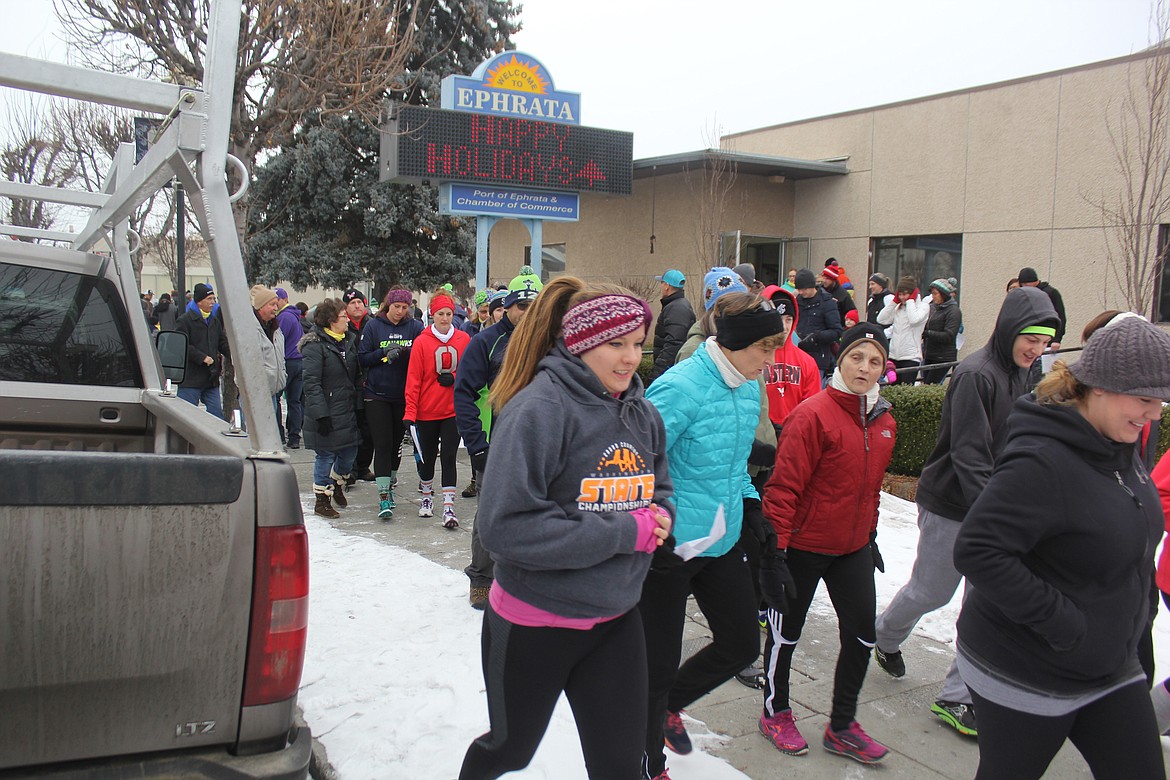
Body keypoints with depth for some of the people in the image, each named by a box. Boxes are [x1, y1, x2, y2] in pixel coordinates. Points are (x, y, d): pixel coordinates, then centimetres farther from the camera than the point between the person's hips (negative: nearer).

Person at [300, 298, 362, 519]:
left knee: (349, 455, 13)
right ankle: (322, 501, 16)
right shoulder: (315, 345, -12)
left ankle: (337, 484, 40)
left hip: (348, 409, 7)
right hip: (327, 413, -7)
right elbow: (311, 383, -16)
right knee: (326, 456, 2)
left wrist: (359, 404, 10)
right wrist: (321, 414, -21)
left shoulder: (349, 341, 12)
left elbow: (356, 376, 17)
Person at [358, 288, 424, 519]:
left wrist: (403, 352, -21)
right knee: (382, 443, -6)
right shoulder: (373, 325, 0)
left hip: (404, 395, 2)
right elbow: (362, 358, -2)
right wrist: (384, 353, -17)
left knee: (397, 441, 13)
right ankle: (384, 495, -6)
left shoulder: (415, 327, 2)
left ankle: (391, 481, 33)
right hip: (377, 395, -2)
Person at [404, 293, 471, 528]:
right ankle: (426, 497, 35)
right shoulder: (421, 341, -6)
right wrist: (410, 411, -10)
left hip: (454, 410, 0)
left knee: (449, 457, -4)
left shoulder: (464, 339, 0)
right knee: (428, 456, 13)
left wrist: (454, 378, -12)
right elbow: (413, 378, -6)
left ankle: (449, 507, -3)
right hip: (427, 411, 0)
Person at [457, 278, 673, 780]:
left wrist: (658, 519, -10)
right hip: (533, 623, -5)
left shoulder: (641, 413, -1)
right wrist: (623, 531, -25)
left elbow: (658, 490, 15)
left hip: (616, 620, 5)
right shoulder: (540, 408, -22)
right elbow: (506, 526, -29)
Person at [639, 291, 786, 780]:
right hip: (669, 546, -8)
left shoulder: (749, 388, 4)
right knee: (658, 665, 6)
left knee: (742, 645, 17)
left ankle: (669, 704, 43)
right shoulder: (679, 388, -23)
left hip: (722, 540, 8)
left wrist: (749, 503, 8)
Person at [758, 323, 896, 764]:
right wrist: (775, 551, -20)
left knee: (862, 631, 8)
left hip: (853, 548, 7)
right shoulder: (814, 414, -20)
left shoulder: (884, 422, 3)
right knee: (787, 630, 11)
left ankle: (842, 726, 28)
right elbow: (784, 487, -20)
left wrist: (871, 536, 21)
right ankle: (775, 712, 34)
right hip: (803, 545, -6)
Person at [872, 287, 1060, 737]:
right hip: (952, 507, -7)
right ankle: (885, 637, 39)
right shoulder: (976, 375, -20)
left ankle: (957, 697, 16)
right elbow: (968, 455, -24)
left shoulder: (1019, 376, 7)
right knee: (931, 591, 9)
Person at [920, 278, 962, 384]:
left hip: (943, 358, -8)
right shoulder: (933, 307, 12)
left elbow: (948, 336, -18)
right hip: (928, 356, 8)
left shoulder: (953, 311, -10)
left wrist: (926, 333, -19)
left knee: (931, 386, -13)